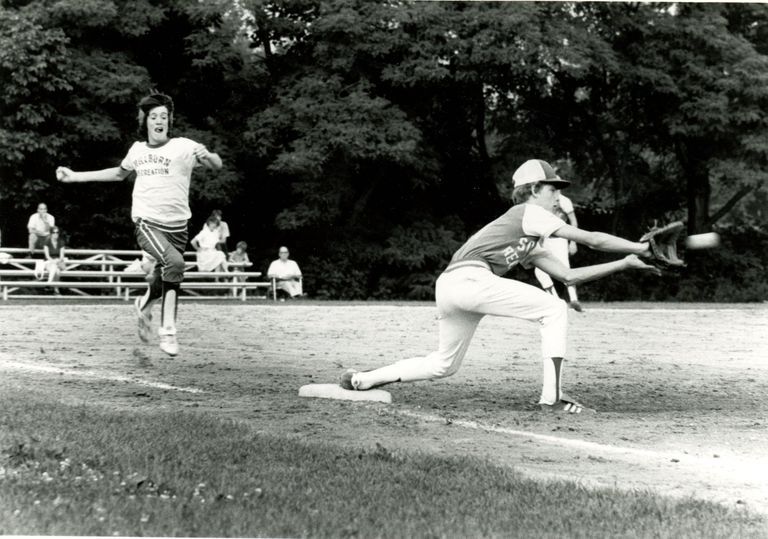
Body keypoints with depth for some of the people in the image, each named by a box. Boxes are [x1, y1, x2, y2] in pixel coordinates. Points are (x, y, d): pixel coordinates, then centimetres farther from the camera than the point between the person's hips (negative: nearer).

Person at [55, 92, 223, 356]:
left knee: (166, 280, 8)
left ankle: (144, 305, 41)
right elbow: (119, 173, 25)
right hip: (146, 223, -1)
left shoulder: (183, 147, -6)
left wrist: (207, 156, -39)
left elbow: (217, 165, -14)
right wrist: (75, 176, 23)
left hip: (177, 226, 1)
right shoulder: (138, 149, 6)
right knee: (174, 262, -28)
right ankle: (167, 329, -18)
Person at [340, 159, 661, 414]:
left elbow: (568, 276, 26)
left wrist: (624, 264, 24)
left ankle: (361, 379, 25)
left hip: (447, 287, 10)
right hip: (468, 278, -10)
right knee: (554, 310, -9)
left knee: (443, 365, 22)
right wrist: (642, 248, 6)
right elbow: (590, 239, 1)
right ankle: (551, 397, -14)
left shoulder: (529, 246, 30)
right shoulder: (529, 212, 4)